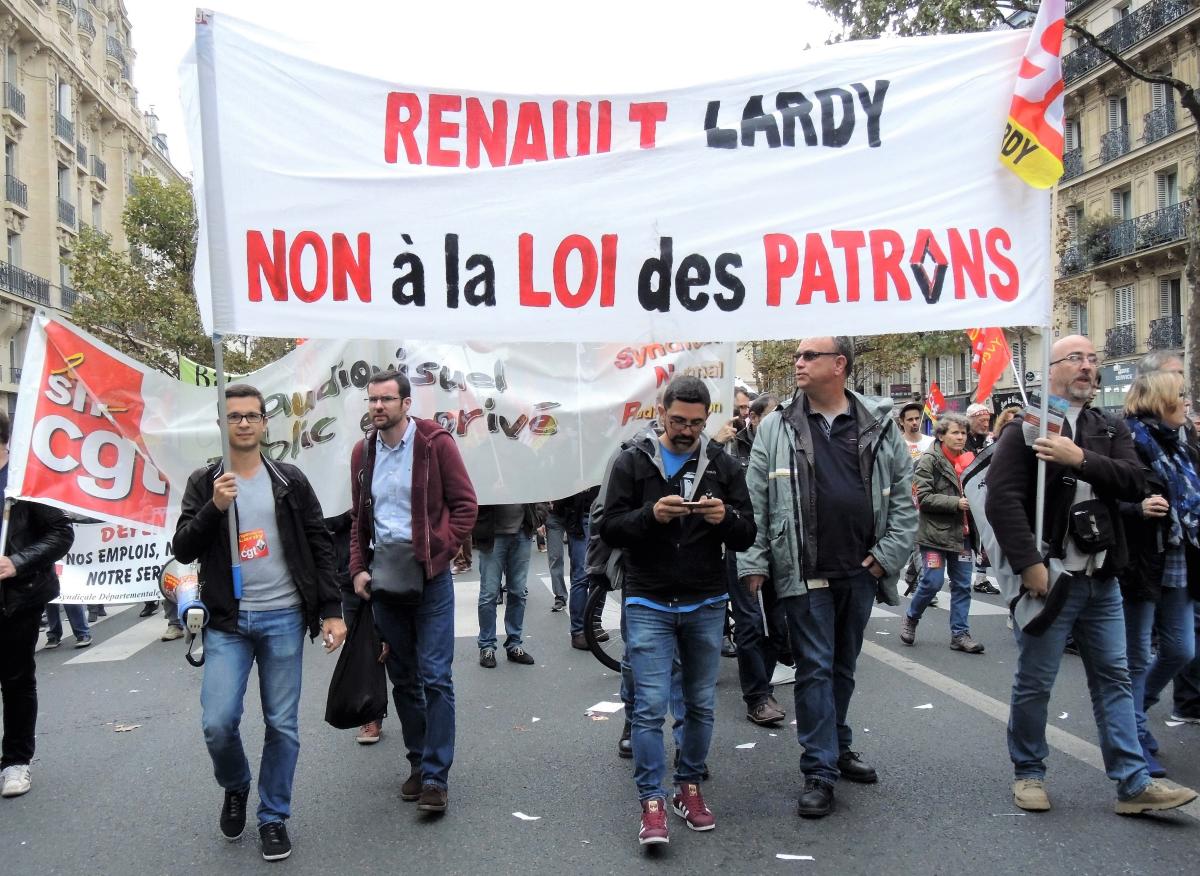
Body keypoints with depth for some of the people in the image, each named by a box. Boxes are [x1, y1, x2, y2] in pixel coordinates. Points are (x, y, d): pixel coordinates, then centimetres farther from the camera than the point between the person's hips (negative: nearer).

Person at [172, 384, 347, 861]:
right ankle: (235, 787, 24)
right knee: (218, 723, -8)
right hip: (227, 622, 0)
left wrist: (332, 611, -3)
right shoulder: (204, 482, 4)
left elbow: (320, 546, 4)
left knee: (282, 726, 5)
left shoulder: (290, 480, 4)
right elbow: (182, 549, -3)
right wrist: (215, 507, -20)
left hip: (284, 619, 0)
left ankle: (274, 817, 22)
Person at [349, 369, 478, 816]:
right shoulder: (363, 452, 8)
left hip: (428, 574, -5)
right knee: (404, 676, 12)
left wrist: (438, 552, -14)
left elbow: (466, 504, -6)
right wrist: (358, 568, 6)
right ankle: (419, 762, 25)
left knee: (435, 676, -5)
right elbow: (358, 517, 16)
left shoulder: (436, 443, -7)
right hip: (383, 574, 5)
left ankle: (435, 777, 1)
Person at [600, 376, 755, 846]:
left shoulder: (724, 465, 4)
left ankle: (689, 787, 28)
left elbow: (747, 535, 4)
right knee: (650, 706, -5)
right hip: (648, 605, -2)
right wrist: (651, 514, -23)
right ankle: (652, 803, 3)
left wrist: (725, 518, -19)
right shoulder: (632, 462, -1)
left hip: (706, 605, 3)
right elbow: (609, 529, -5)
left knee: (701, 704, 12)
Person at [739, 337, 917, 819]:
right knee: (815, 669, -1)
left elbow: (903, 495, 6)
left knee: (844, 667, 17)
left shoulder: (880, 425, 4)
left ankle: (838, 748, 34)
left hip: (860, 571, 2)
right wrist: (754, 562, -7)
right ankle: (820, 772, 6)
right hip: (805, 573, -2)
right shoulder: (776, 427, 0)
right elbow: (756, 502, -2)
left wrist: (889, 553, -1)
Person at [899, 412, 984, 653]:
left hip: (961, 532, 6)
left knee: (962, 585, 6)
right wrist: (956, 503, -20)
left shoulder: (968, 458, 13)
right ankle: (911, 618, 20)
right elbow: (924, 498, -15)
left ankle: (960, 634, 14)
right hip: (935, 532, -6)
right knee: (932, 582, -4)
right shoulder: (929, 460, -8)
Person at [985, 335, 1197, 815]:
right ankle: (1028, 773, 20)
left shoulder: (1111, 430, 12)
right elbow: (1002, 499, -14)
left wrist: (1080, 460, -20)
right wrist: (1029, 565, -20)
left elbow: (1134, 483, -5)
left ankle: (1133, 783, 14)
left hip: (1102, 578, 6)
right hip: (1048, 576, -5)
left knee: (1114, 678, 9)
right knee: (1034, 682, 4)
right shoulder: (1027, 428, -5)